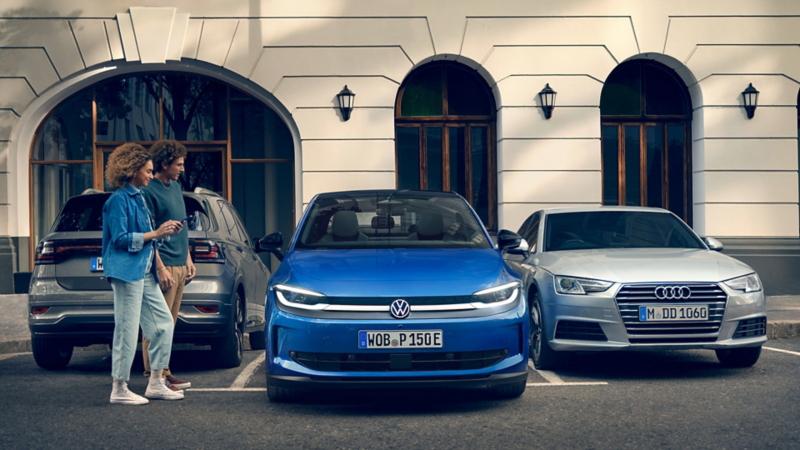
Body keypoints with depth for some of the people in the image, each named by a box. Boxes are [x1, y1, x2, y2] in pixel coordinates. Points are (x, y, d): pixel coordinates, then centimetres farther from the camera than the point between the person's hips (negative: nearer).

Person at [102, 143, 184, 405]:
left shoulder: (137, 197, 18)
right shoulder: (118, 200, -10)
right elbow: (121, 239, -16)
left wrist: (166, 231, 8)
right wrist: (156, 234, -15)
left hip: (145, 272, 10)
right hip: (126, 271, -10)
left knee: (163, 323, 10)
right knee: (127, 330, -6)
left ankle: (156, 383, 16)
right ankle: (119, 390, 1)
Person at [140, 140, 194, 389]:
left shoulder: (176, 187, 15)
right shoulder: (149, 191, -12)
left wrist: (188, 258, 19)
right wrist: (161, 269, -18)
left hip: (180, 265, 9)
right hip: (164, 265, -9)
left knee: (169, 322, 11)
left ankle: (162, 373, 16)